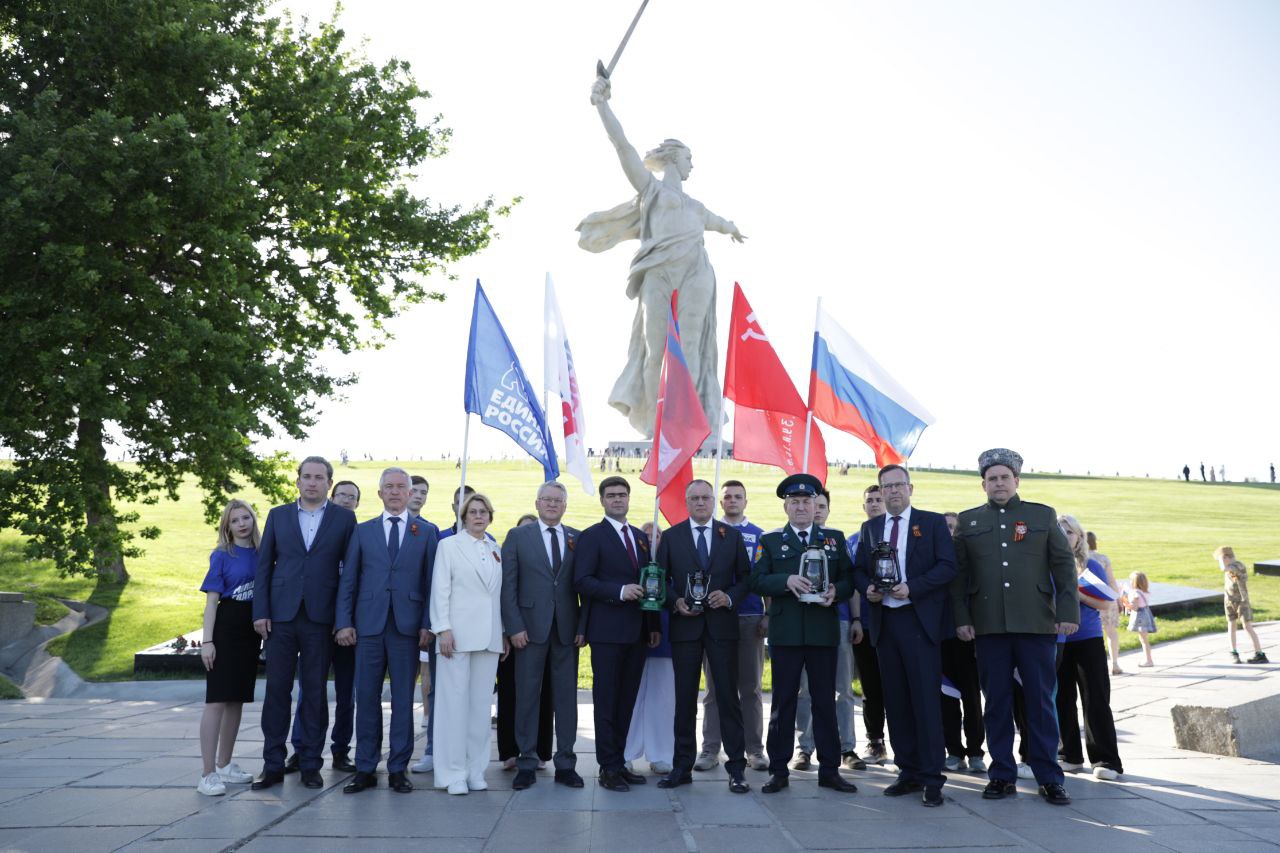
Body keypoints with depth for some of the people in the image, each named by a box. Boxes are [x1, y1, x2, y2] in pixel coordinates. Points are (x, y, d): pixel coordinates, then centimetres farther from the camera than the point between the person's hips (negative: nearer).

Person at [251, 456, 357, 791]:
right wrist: (260, 612, -1)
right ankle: (273, 764, 15)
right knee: (277, 689, 5)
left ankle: (310, 763, 16)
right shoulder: (278, 515, 9)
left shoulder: (344, 518, 4)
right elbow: (264, 566, 8)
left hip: (320, 618, -1)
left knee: (315, 692, 6)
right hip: (281, 616, 2)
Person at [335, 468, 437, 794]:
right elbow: (348, 580, 8)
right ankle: (365, 769, 15)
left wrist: (427, 624, -4)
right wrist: (344, 622, 0)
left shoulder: (427, 532, 6)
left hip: (407, 626, -1)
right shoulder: (362, 531, 10)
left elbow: (431, 581, 3)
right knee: (367, 697, 5)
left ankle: (398, 769, 14)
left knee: (403, 698, 5)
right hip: (369, 624, 1)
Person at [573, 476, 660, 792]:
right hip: (607, 632, -6)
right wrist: (619, 592, -22)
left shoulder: (641, 537, 16)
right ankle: (609, 768, 8)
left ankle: (618, 762, 21)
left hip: (637, 632, 6)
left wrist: (654, 625, 12)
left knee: (627, 700, 11)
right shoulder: (591, 536, -3)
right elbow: (582, 581, -12)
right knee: (606, 700, 0)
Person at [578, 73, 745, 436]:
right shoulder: (650, 188, 19)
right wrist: (602, 104, 3)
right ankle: (655, 421, -4)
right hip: (659, 274, -4)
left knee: (689, 348, -8)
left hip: (695, 273, 4)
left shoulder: (693, 205, 33)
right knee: (656, 349, -7)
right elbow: (622, 145, 10)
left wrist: (731, 228, 76)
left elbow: (714, 220, 56)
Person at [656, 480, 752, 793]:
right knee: (685, 698, 7)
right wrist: (676, 602, -11)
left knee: (728, 696, 1)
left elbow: (745, 576, 7)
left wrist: (729, 597, -10)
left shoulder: (732, 535, 6)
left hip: (722, 624, 0)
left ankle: (736, 768, 10)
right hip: (685, 626, 0)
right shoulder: (671, 537, 5)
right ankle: (682, 767, 17)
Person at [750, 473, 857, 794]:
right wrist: (787, 581, -19)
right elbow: (757, 581, -2)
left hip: (824, 632, 1)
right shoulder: (771, 541, 7)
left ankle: (829, 770, 17)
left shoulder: (835, 538, 12)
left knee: (825, 701, 7)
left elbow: (849, 580, 8)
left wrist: (835, 591, -14)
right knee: (783, 701, 4)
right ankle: (779, 770, 12)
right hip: (785, 632, -1)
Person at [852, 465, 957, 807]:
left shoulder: (932, 522, 2)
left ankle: (932, 778, 4)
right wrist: (867, 588, -5)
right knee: (896, 701, 8)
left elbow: (947, 567, -6)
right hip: (884, 622, 4)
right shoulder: (869, 528, 15)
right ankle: (908, 772, 18)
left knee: (926, 699, -4)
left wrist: (912, 587, -16)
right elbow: (858, 570, 16)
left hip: (919, 621, -4)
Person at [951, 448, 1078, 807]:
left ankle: (1049, 777, 14)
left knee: (1041, 701, 4)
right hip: (988, 626, 1)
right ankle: (1002, 775, 16)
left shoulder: (1043, 515, 9)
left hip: (1036, 623, 0)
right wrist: (961, 618, 0)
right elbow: (958, 574, 7)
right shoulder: (968, 521, 10)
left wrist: (1069, 612, -2)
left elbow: (1064, 566, 7)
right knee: (996, 702, 6)